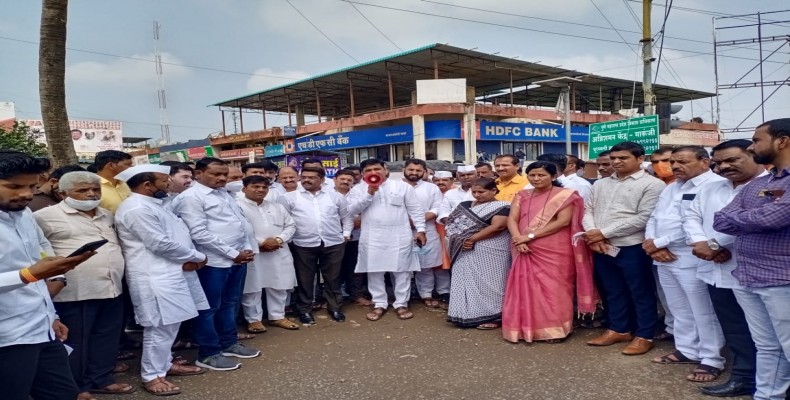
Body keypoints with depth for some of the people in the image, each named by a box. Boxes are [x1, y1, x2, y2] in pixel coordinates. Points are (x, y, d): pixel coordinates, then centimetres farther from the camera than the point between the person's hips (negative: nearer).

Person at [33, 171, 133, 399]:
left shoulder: (106, 215, 15)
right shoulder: (46, 216, -6)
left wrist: (118, 276, 18)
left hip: (111, 288, 7)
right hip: (75, 292, -6)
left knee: (106, 338, 14)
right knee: (76, 341, 5)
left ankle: (101, 380, 28)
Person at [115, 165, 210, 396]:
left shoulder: (153, 204, 15)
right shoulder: (137, 209, -18)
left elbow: (177, 235, 15)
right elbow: (161, 244, -22)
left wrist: (189, 260, -4)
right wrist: (197, 257, -10)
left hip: (171, 272, 10)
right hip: (155, 277, -10)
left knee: (169, 324, 18)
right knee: (160, 327, -3)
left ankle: (165, 364, 31)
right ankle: (152, 375, 10)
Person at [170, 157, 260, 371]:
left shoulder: (224, 194, 14)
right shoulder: (190, 197, -12)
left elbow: (242, 221, 16)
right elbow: (199, 234, -18)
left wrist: (248, 249, 2)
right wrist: (233, 253, -16)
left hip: (238, 258, 8)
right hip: (214, 261, -8)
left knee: (230, 304, 18)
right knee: (210, 308, 4)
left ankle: (229, 343, 32)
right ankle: (208, 354, 15)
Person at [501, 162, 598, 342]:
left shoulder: (565, 195, -3)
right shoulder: (522, 196, 10)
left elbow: (563, 221, -13)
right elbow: (512, 219, 3)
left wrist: (531, 235, -16)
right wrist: (518, 239, -17)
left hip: (555, 251, -4)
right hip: (526, 250, 4)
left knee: (554, 288, -1)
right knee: (526, 288, 6)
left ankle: (555, 329, 10)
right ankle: (526, 328, 17)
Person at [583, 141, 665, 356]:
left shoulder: (652, 184, -7)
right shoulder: (600, 184, 14)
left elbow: (643, 218, -15)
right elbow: (588, 210, 12)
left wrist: (603, 232, -15)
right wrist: (593, 235, -10)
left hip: (632, 248, -6)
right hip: (601, 248, 6)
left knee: (641, 293, 7)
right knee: (613, 291, 17)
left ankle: (644, 336, 20)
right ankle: (618, 329, 32)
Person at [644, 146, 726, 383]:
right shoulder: (671, 188, 17)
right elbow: (654, 218, 16)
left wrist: (658, 242, -14)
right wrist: (652, 245, -4)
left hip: (692, 259, -8)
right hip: (664, 258, 8)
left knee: (703, 311, 2)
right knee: (679, 309, 17)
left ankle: (712, 360, 14)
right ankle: (687, 350, 31)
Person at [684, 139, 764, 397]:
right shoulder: (710, 188, 13)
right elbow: (691, 216, 10)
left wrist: (713, 244, -17)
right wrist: (702, 244, -8)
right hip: (716, 271, 7)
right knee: (733, 329, 16)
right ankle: (743, 377, 28)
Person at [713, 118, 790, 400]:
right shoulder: (755, 185, 13)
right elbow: (719, 221, 6)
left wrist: (737, 219, -5)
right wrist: (755, 222, -12)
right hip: (745, 279, 7)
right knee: (766, 347, 17)